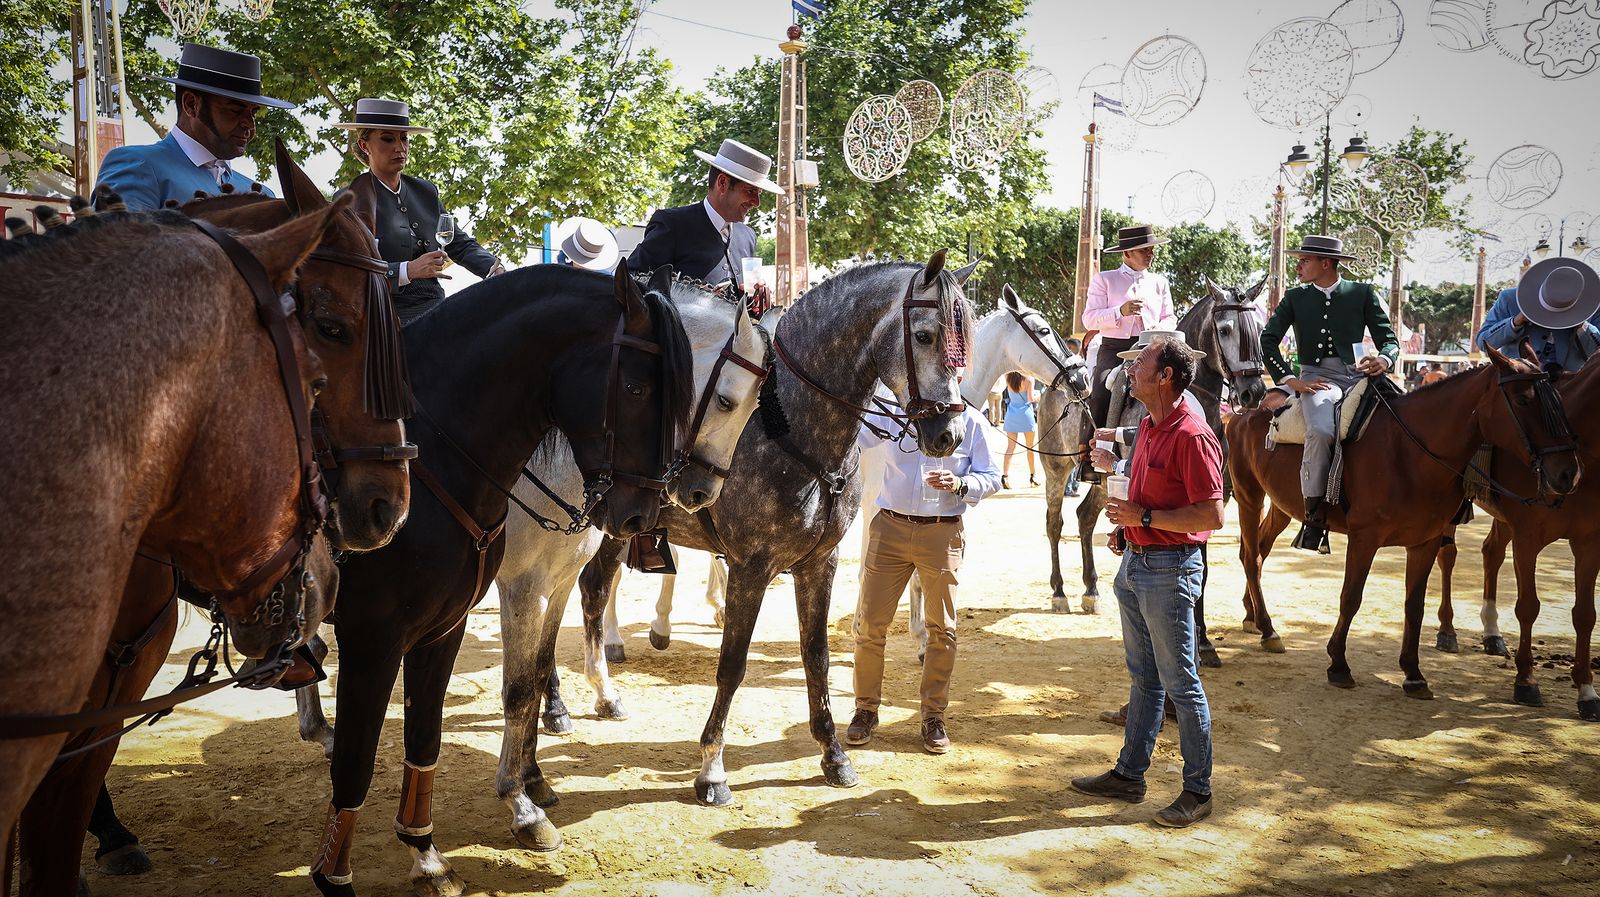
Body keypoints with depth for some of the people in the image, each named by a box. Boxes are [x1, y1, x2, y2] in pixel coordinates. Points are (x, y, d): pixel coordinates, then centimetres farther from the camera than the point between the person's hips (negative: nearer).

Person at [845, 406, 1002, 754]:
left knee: (942, 628, 5)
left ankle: (934, 716, 21)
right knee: (870, 622, 3)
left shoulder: (970, 422, 0)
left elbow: (991, 478, 2)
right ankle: (866, 709, 20)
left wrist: (959, 484, -17)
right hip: (890, 529, 1)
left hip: (943, 534, -1)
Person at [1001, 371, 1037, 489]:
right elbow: (1030, 398, -13)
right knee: (1030, 446, 13)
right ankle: (1032, 476, 22)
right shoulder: (1028, 379, -11)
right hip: (1025, 413, -3)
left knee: (1010, 447, 0)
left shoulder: (1007, 377, -2)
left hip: (1011, 413, 3)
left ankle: (1004, 475, -15)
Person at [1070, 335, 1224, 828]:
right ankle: (1129, 774, 27)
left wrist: (1144, 517, -21)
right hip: (1135, 563, 9)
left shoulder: (1192, 436, -19)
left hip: (1169, 570, -9)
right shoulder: (1148, 427, 11)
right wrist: (1126, 527, 7)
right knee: (1143, 677, 17)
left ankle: (1198, 790, 13)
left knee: (1181, 684, 1)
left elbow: (1211, 515, -23)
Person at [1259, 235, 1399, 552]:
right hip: (1316, 377, -1)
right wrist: (1289, 380, -7)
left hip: (1358, 375, 2)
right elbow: (1268, 340, 6)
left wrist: (1383, 360, -15)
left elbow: (1389, 339, 10)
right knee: (1321, 430, -33)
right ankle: (1314, 517, -26)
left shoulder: (1363, 294, 12)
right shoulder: (1295, 298, 14)